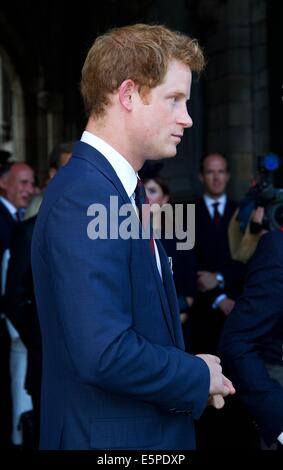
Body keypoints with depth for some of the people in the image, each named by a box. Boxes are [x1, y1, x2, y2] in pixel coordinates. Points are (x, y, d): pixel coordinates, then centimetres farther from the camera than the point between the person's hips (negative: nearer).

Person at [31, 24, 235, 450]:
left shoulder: (119, 190, 9)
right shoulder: (83, 198, -21)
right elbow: (104, 355, -28)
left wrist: (193, 373, -1)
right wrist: (200, 379, -13)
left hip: (153, 431, 9)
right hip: (111, 437, -9)